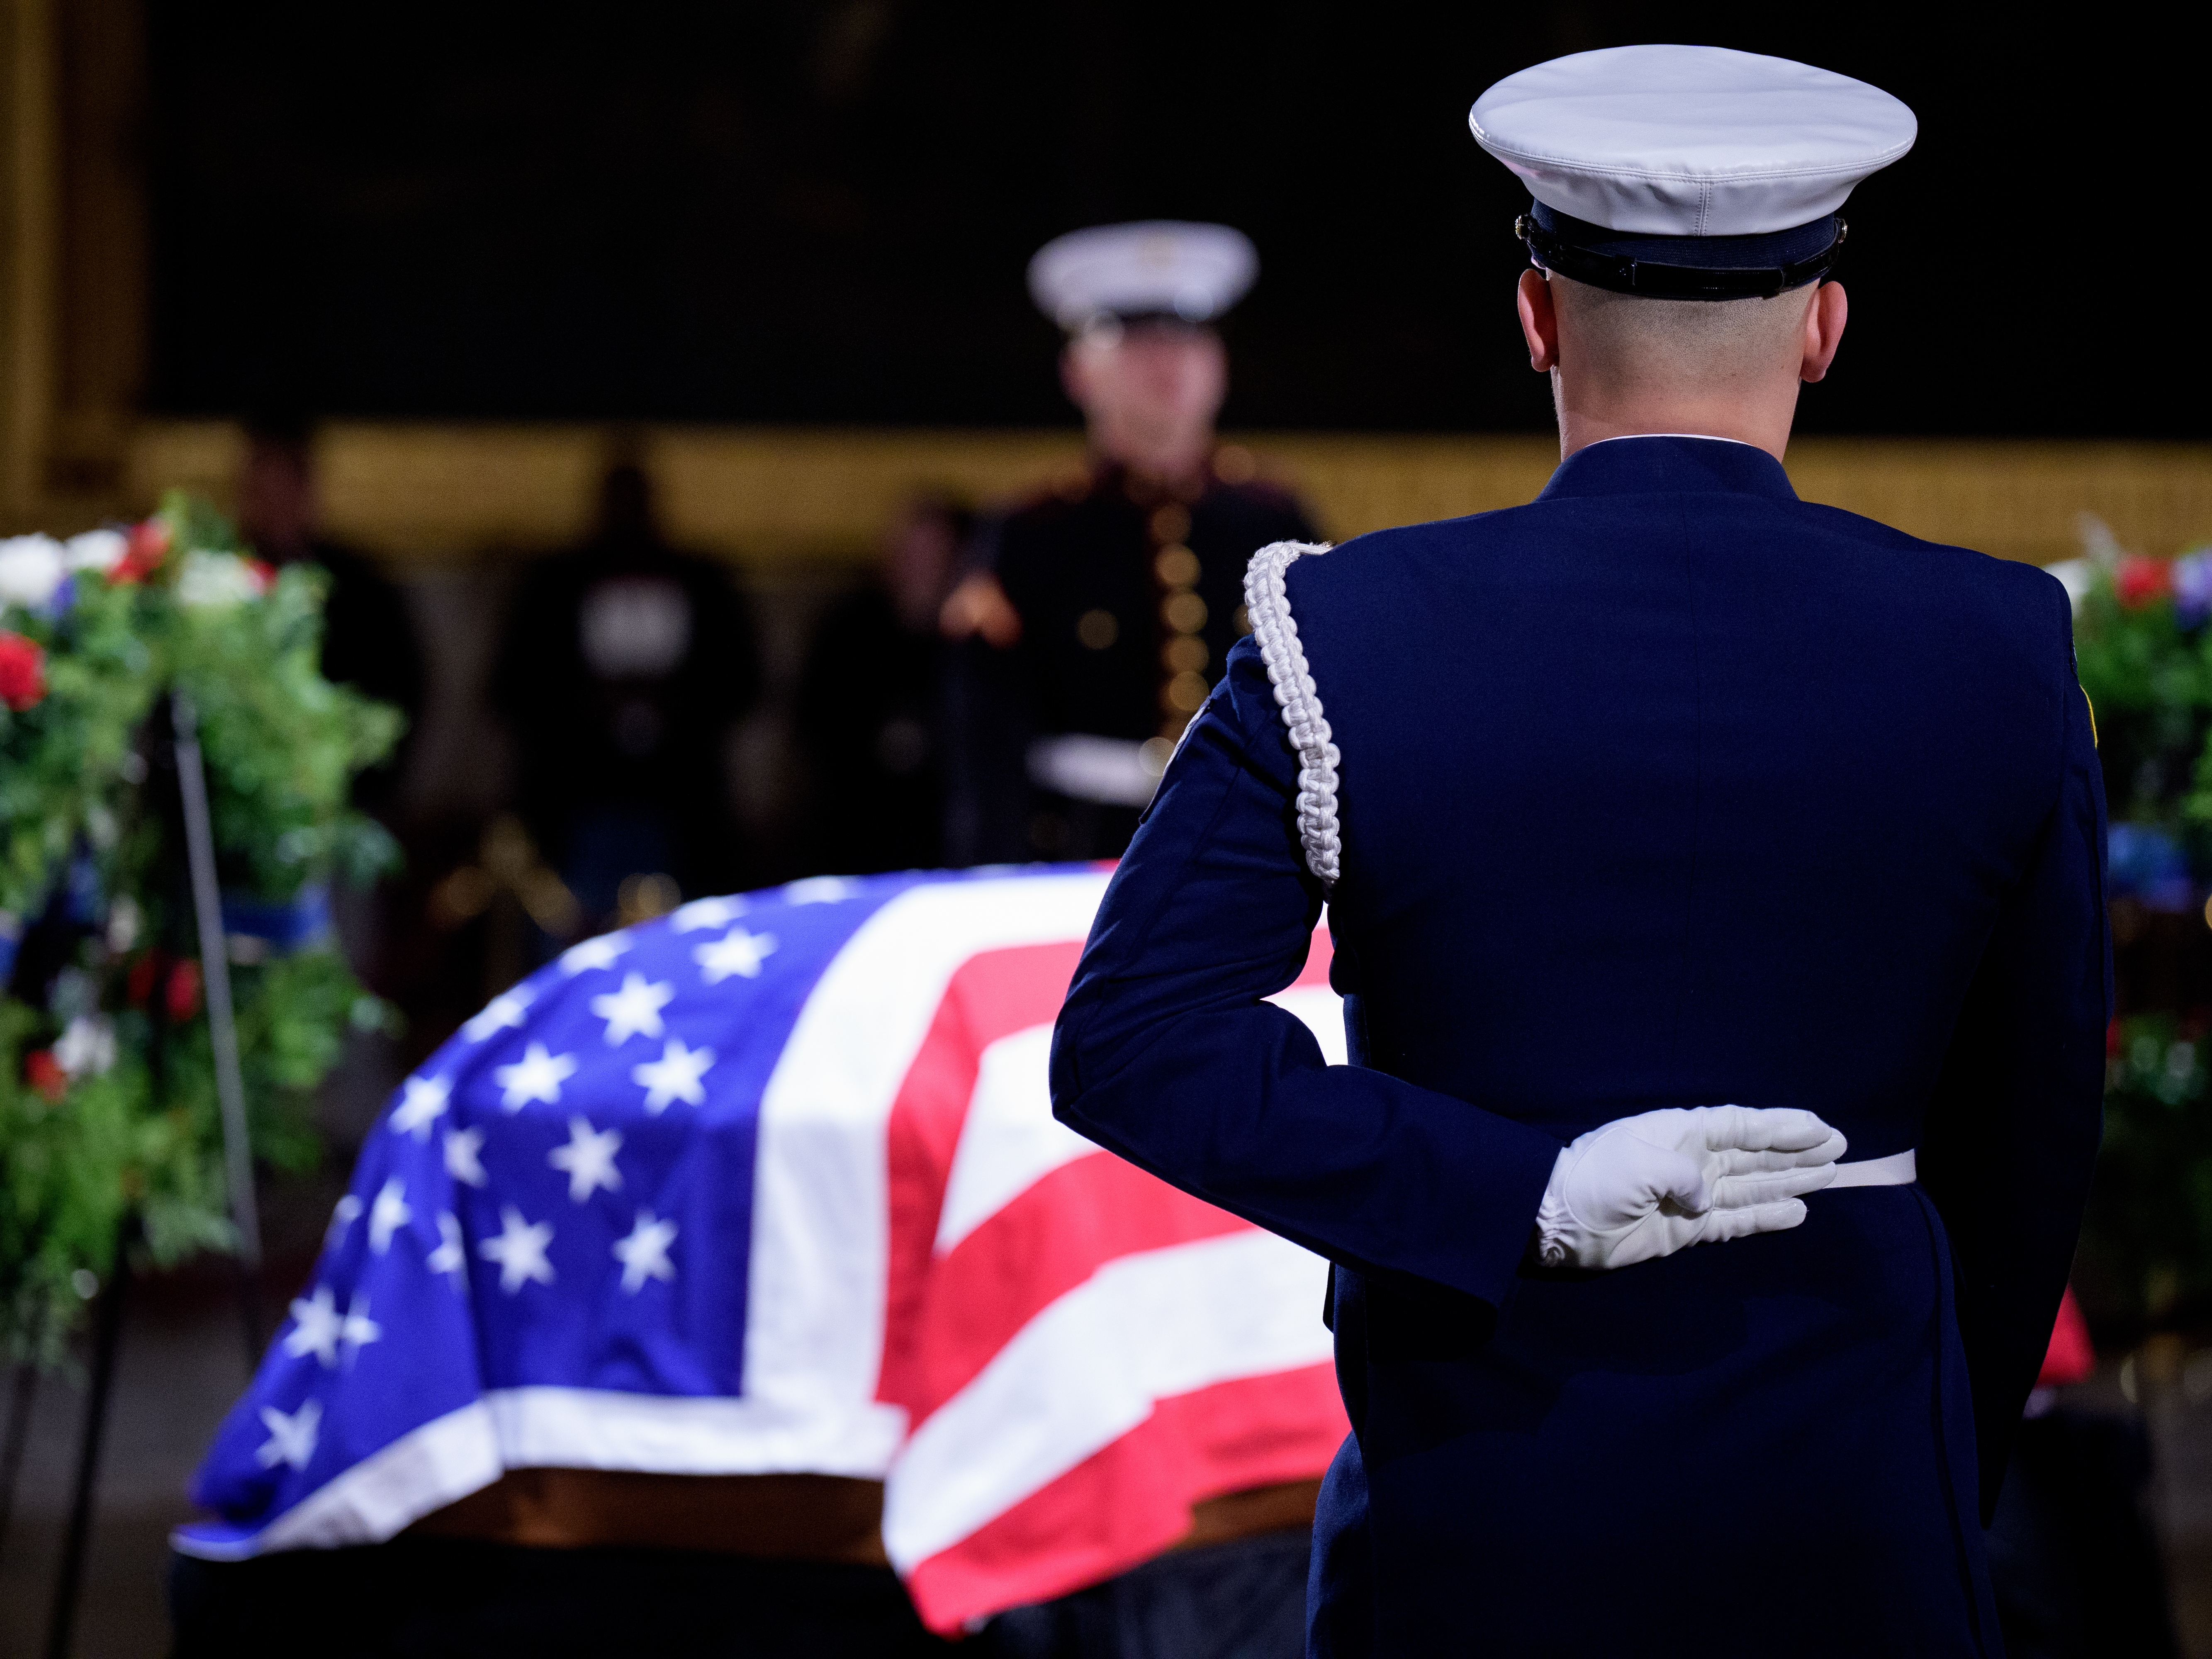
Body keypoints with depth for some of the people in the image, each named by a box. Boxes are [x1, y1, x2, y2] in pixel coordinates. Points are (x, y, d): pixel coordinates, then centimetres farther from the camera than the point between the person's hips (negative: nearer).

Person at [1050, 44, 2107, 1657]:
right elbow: (2030, 1151, 4)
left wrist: (1519, 1192, -14)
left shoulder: (1357, 639, -9)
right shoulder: (1997, 658, -5)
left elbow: (1130, 1040, -15)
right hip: (1845, 1528, 1)